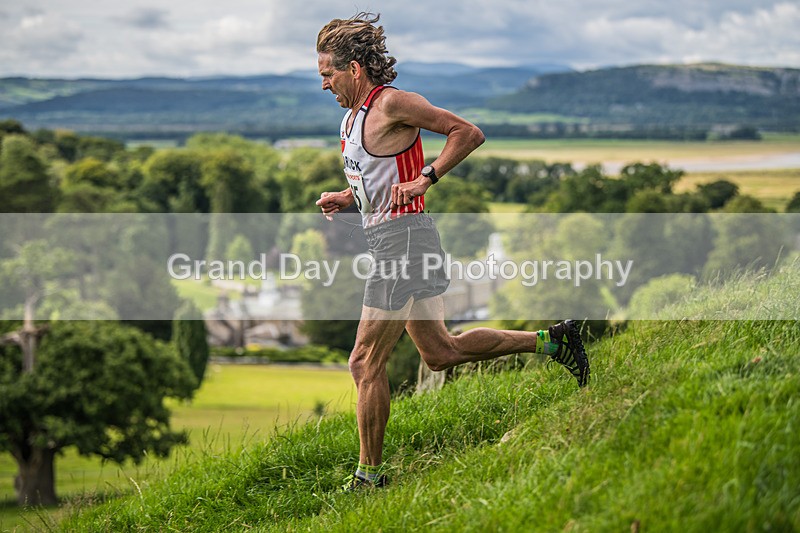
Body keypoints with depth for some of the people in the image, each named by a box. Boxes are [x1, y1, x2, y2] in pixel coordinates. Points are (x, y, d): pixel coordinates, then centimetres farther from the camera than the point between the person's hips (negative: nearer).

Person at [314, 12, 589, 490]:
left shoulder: (392, 103, -12)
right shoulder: (351, 117, 16)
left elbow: (469, 133, -13)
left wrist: (425, 179, -20)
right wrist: (344, 198, 11)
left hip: (402, 237, -10)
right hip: (387, 238, 10)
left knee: (366, 363, -5)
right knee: (441, 352, 16)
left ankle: (369, 477, 3)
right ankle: (550, 341, 22)